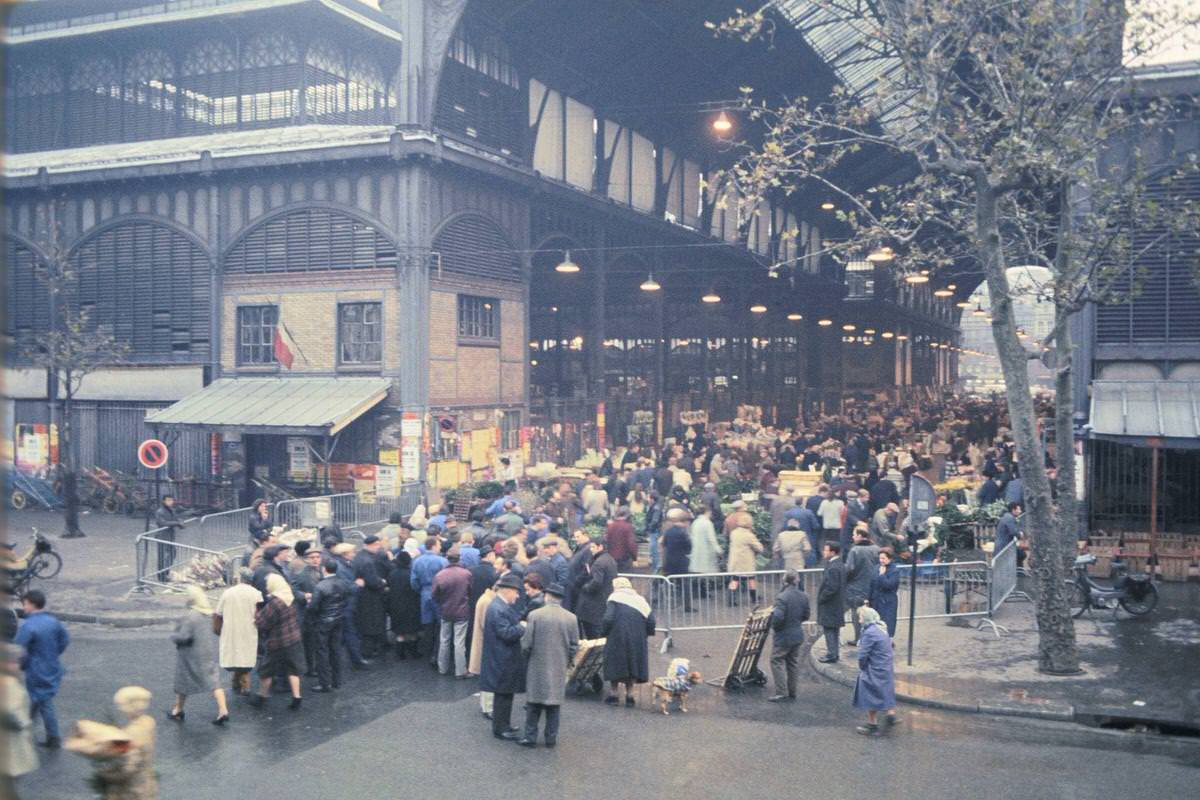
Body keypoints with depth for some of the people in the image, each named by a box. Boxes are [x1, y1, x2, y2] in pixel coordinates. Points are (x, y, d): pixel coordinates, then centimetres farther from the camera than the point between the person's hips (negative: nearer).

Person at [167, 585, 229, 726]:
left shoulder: (190, 616, -22)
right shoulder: (209, 614, 3)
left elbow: (183, 637, -25)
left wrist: (173, 636, -3)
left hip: (191, 655, -6)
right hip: (208, 654, 6)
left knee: (183, 682, 14)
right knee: (213, 681, 3)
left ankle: (178, 711, 30)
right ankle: (223, 710, -7)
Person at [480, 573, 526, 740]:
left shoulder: (502, 606, 12)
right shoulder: (498, 609, -22)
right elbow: (506, 632, -27)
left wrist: (520, 624, 4)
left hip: (504, 659, 11)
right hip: (502, 661, -11)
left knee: (505, 694, 18)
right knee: (503, 695, 0)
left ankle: (503, 726, 28)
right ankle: (500, 728, 9)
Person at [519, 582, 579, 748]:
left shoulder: (535, 615, -12)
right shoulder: (571, 618, -5)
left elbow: (526, 644, -8)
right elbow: (574, 647, -1)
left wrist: (526, 657, 11)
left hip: (537, 667, -2)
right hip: (559, 668, 2)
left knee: (534, 704, 9)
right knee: (554, 702, 12)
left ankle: (530, 736, 13)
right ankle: (551, 737, 17)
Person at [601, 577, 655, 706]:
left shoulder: (614, 598, -1)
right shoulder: (640, 600, 10)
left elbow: (608, 618, -14)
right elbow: (651, 621, 1)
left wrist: (603, 632, 0)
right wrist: (645, 634, 14)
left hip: (617, 638, -3)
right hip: (638, 640, 3)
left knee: (615, 665, 10)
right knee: (633, 664, 13)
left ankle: (613, 694, 11)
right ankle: (629, 695, 12)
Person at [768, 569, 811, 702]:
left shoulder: (782, 597, -24)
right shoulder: (803, 596, -2)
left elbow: (778, 617, -28)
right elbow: (806, 615, 7)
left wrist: (774, 626, -7)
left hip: (784, 636, -7)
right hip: (798, 635, 7)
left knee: (777, 661, 5)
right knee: (793, 663, 17)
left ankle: (781, 692, 3)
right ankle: (792, 692, 25)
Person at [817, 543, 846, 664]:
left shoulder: (833, 568, -23)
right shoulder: (840, 565, 8)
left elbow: (831, 588, -26)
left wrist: (821, 598, -15)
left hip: (830, 605, -10)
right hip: (837, 604, 10)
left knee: (829, 630, -2)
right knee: (833, 631, 17)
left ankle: (831, 655, 3)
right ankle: (833, 653, 26)